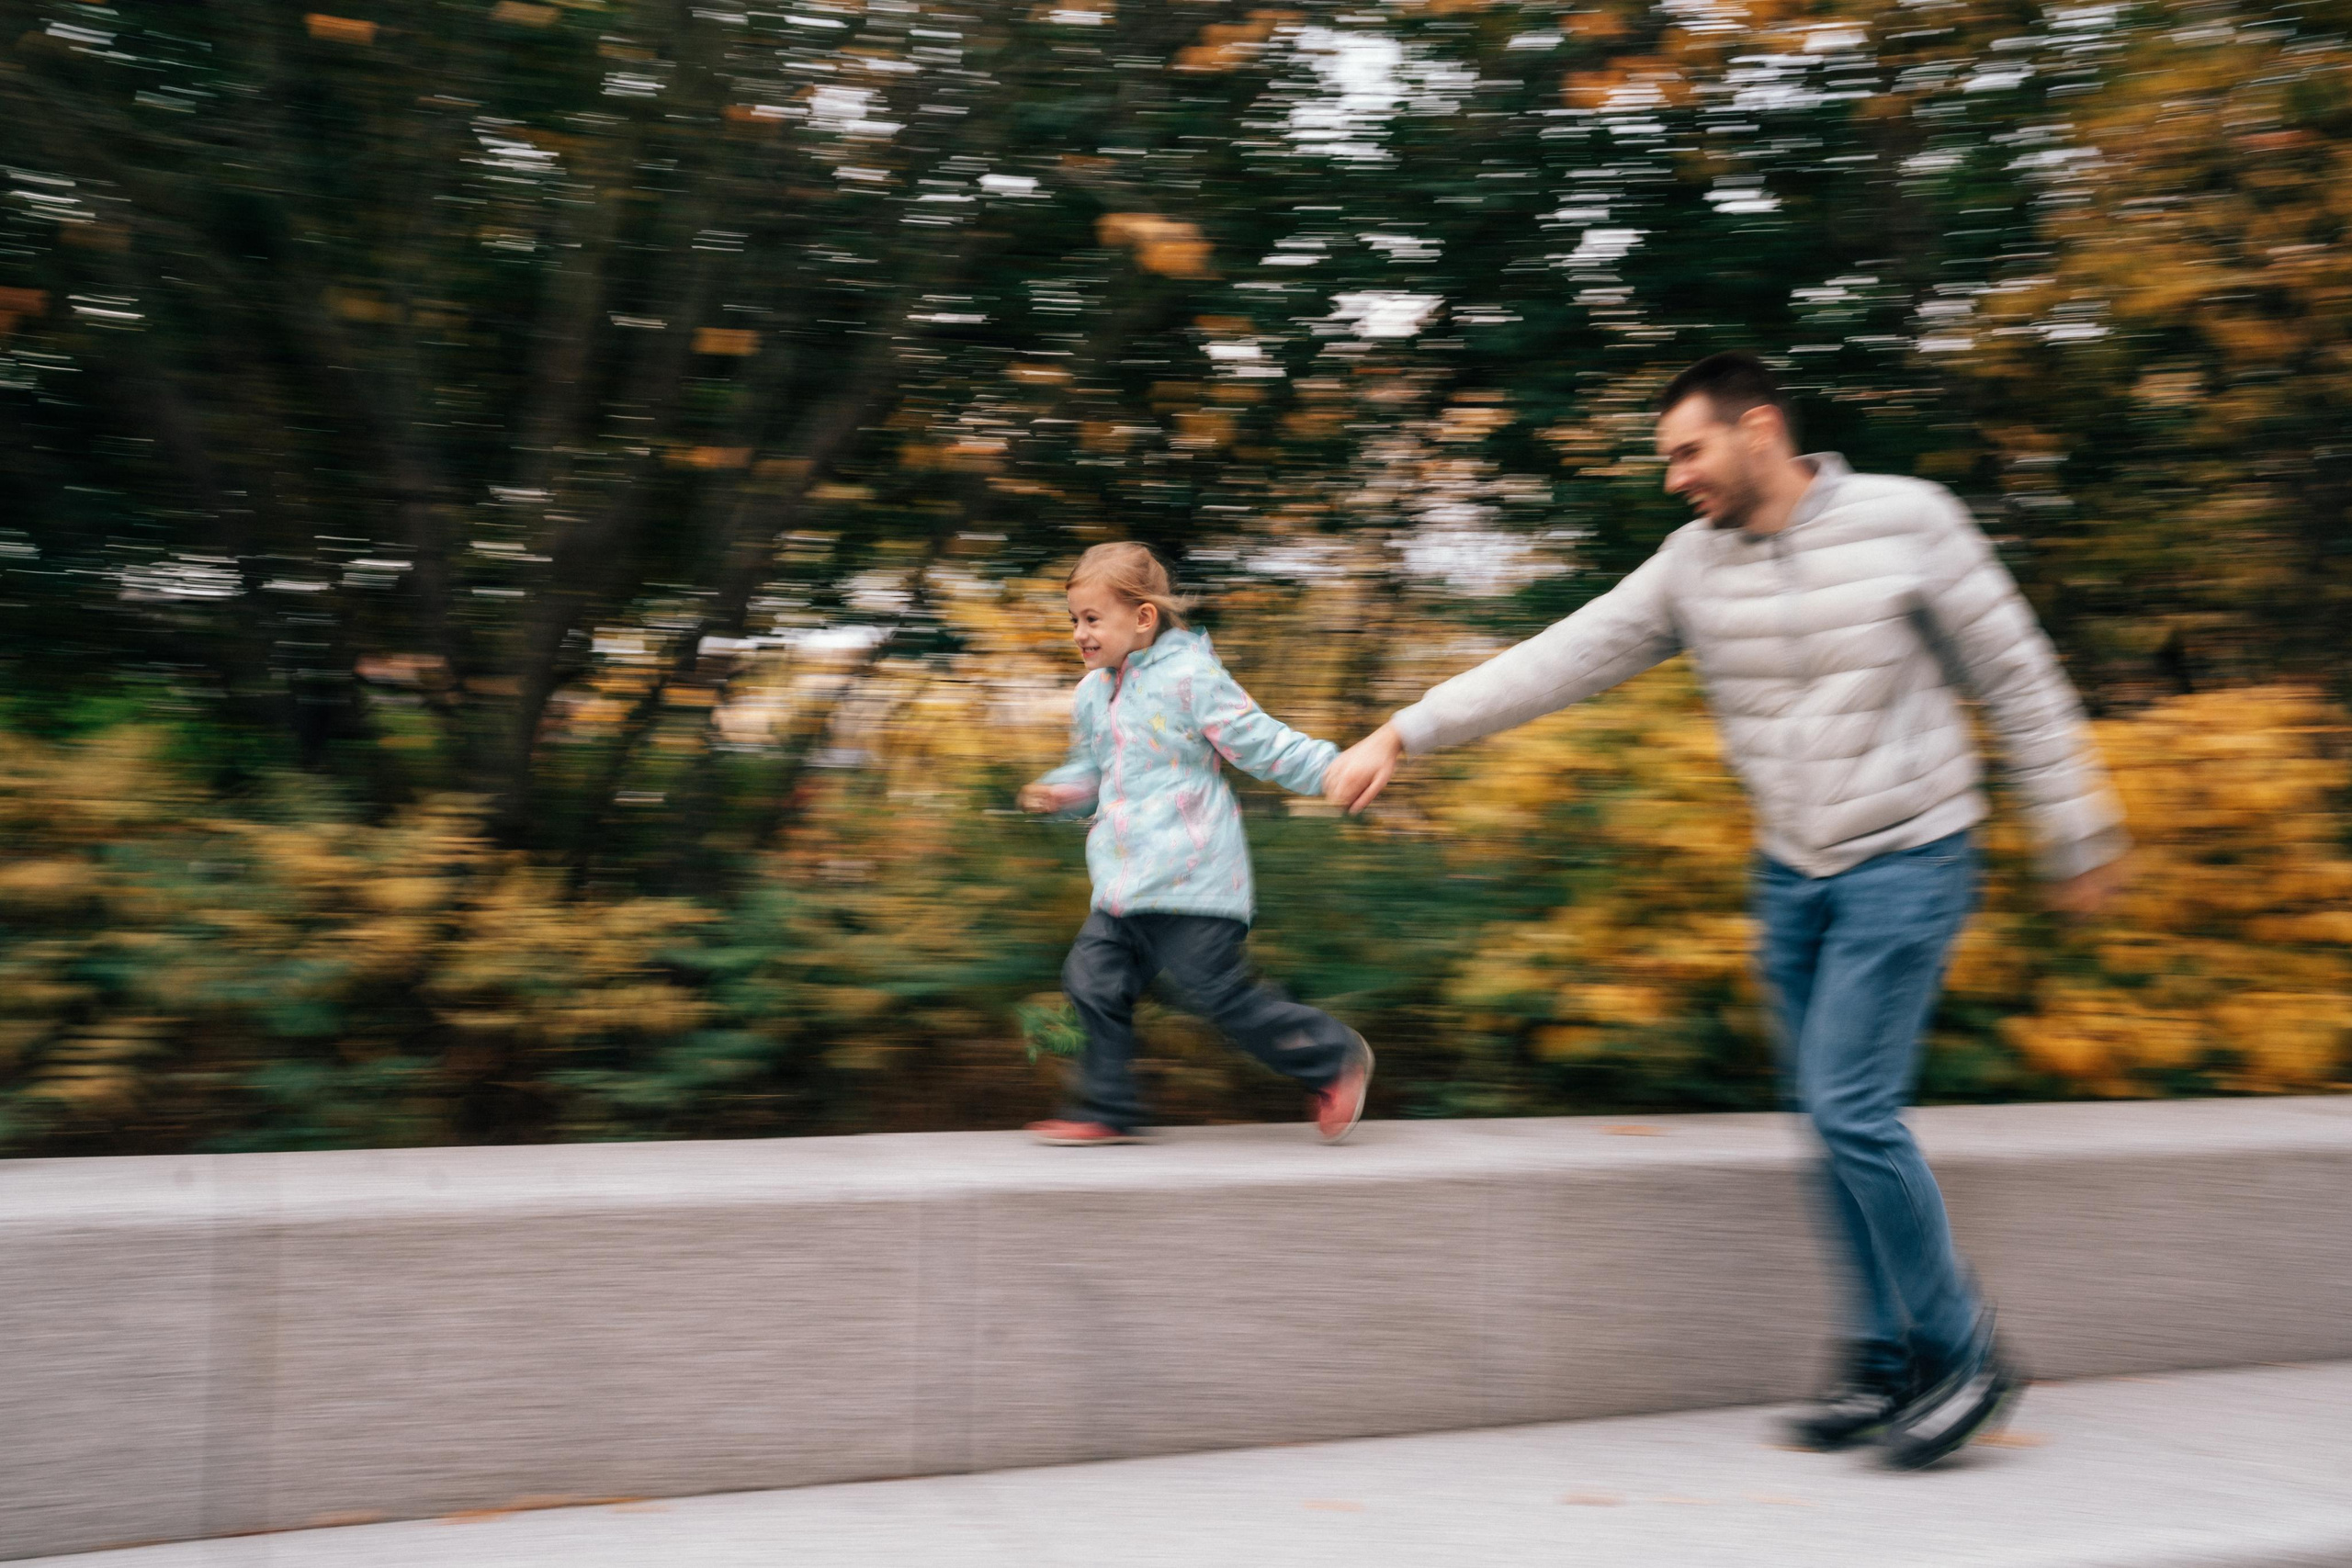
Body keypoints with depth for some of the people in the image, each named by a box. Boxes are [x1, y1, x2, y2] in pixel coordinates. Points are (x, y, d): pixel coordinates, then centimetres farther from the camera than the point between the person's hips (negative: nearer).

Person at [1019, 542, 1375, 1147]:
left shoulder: (1191, 676, -10)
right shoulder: (1092, 693, 14)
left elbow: (1259, 741, -10)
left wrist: (1332, 769, -20)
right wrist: (1060, 790, 9)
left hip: (1188, 880, -8)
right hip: (1124, 884, 8)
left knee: (1221, 991, -4)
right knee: (1094, 980, 2)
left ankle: (1334, 1057, 14)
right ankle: (1108, 1111, 13)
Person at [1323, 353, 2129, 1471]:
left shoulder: (1907, 521, -10)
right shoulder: (1694, 563, 2)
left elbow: (2017, 681, -3)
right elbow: (1563, 658, -1)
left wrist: (2075, 840, 1)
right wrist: (1405, 734, -6)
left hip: (1907, 863, -5)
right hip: (1791, 873, 5)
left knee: (1851, 1108, -13)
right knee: (1835, 1121, 8)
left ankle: (1962, 1357, 4)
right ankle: (1887, 1363, 22)